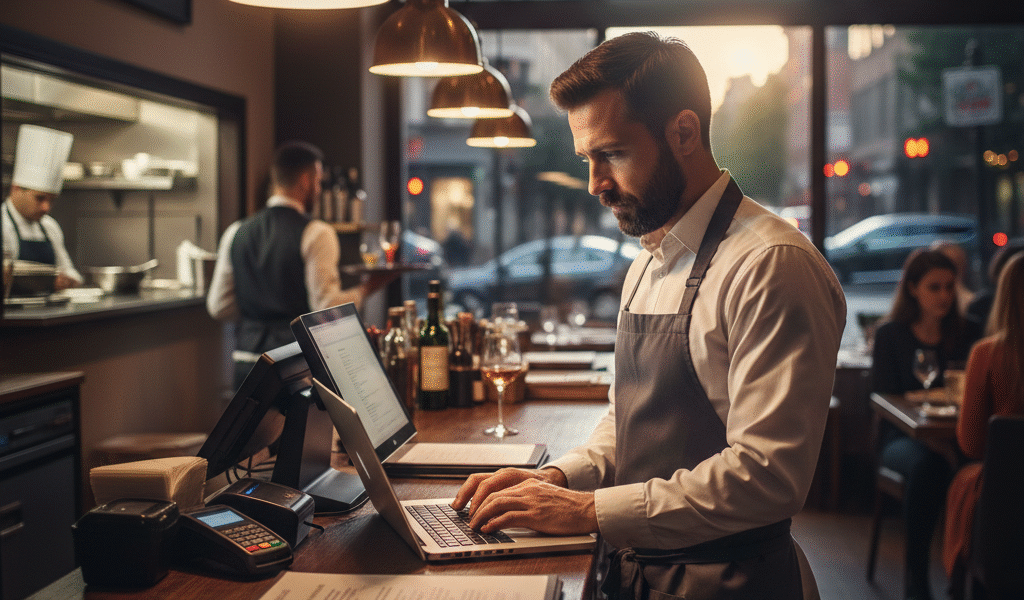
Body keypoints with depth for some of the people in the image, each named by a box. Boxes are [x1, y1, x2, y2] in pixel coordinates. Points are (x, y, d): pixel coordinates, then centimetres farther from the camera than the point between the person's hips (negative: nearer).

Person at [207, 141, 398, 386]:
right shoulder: (316, 234, -9)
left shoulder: (236, 233, 8)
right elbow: (326, 306, -13)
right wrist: (366, 288, 3)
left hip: (246, 362, 6)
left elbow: (218, 307, 10)